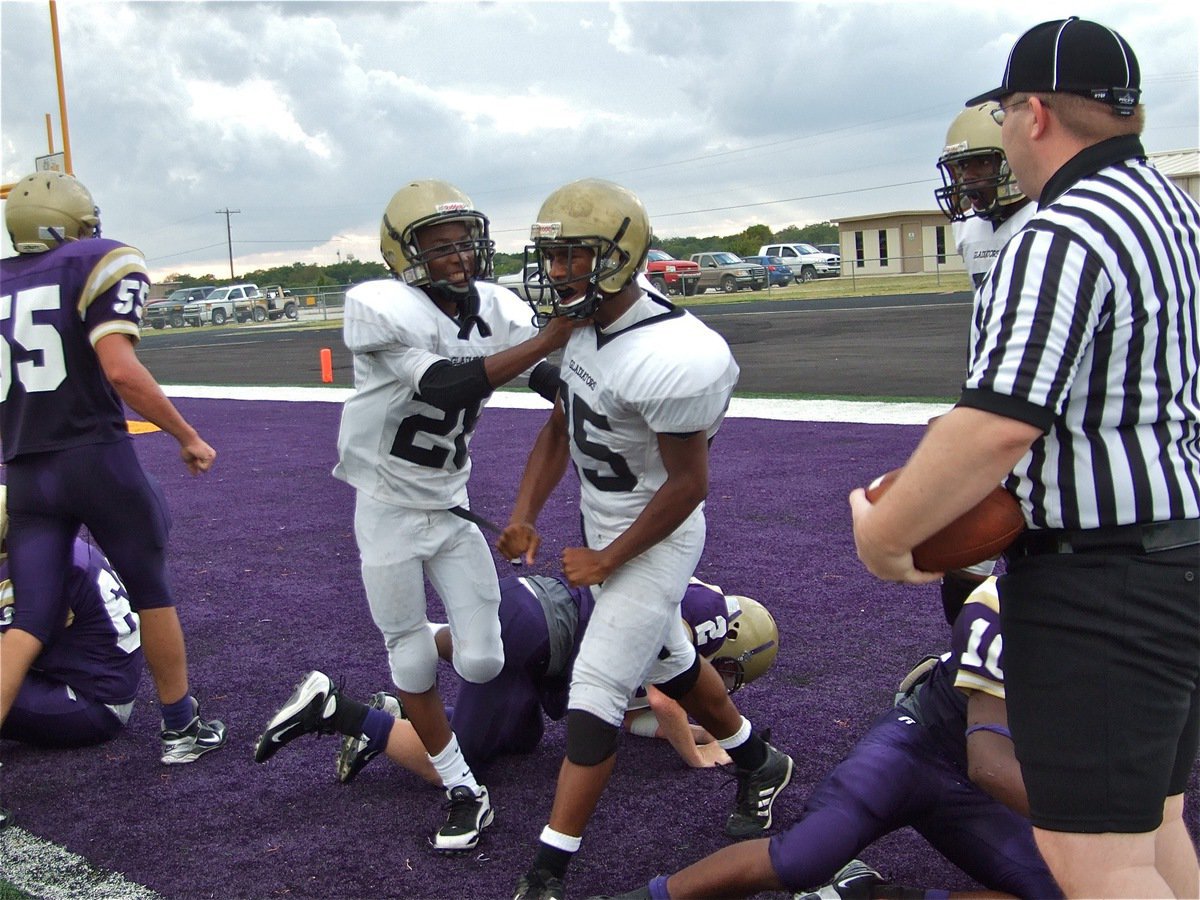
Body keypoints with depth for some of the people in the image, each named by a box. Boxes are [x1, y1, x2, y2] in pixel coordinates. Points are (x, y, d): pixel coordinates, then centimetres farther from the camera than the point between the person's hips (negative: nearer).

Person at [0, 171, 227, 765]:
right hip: (97, 460, -5)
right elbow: (120, 371, -18)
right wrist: (188, 438, -9)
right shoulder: (101, 263, -5)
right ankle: (181, 727, 28)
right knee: (151, 594, 15)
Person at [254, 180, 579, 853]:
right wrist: (546, 340, -36)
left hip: (453, 511, 5)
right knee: (413, 662, 4)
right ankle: (464, 790, 24)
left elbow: (570, 392, -3)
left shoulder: (498, 311, -4)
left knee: (483, 664, 1)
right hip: (389, 512, -4)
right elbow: (446, 385, -33)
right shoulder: (385, 310, -21)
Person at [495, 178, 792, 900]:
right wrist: (525, 513, -1)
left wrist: (604, 562, -16)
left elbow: (688, 484, -23)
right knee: (670, 664, 23)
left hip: (655, 539, -9)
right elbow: (560, 429, 9)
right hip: (607, 526, 9)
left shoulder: (665, 357, -30)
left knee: (596, 691, -7)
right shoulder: (584, 326, -3)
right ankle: (761, 765, 47)